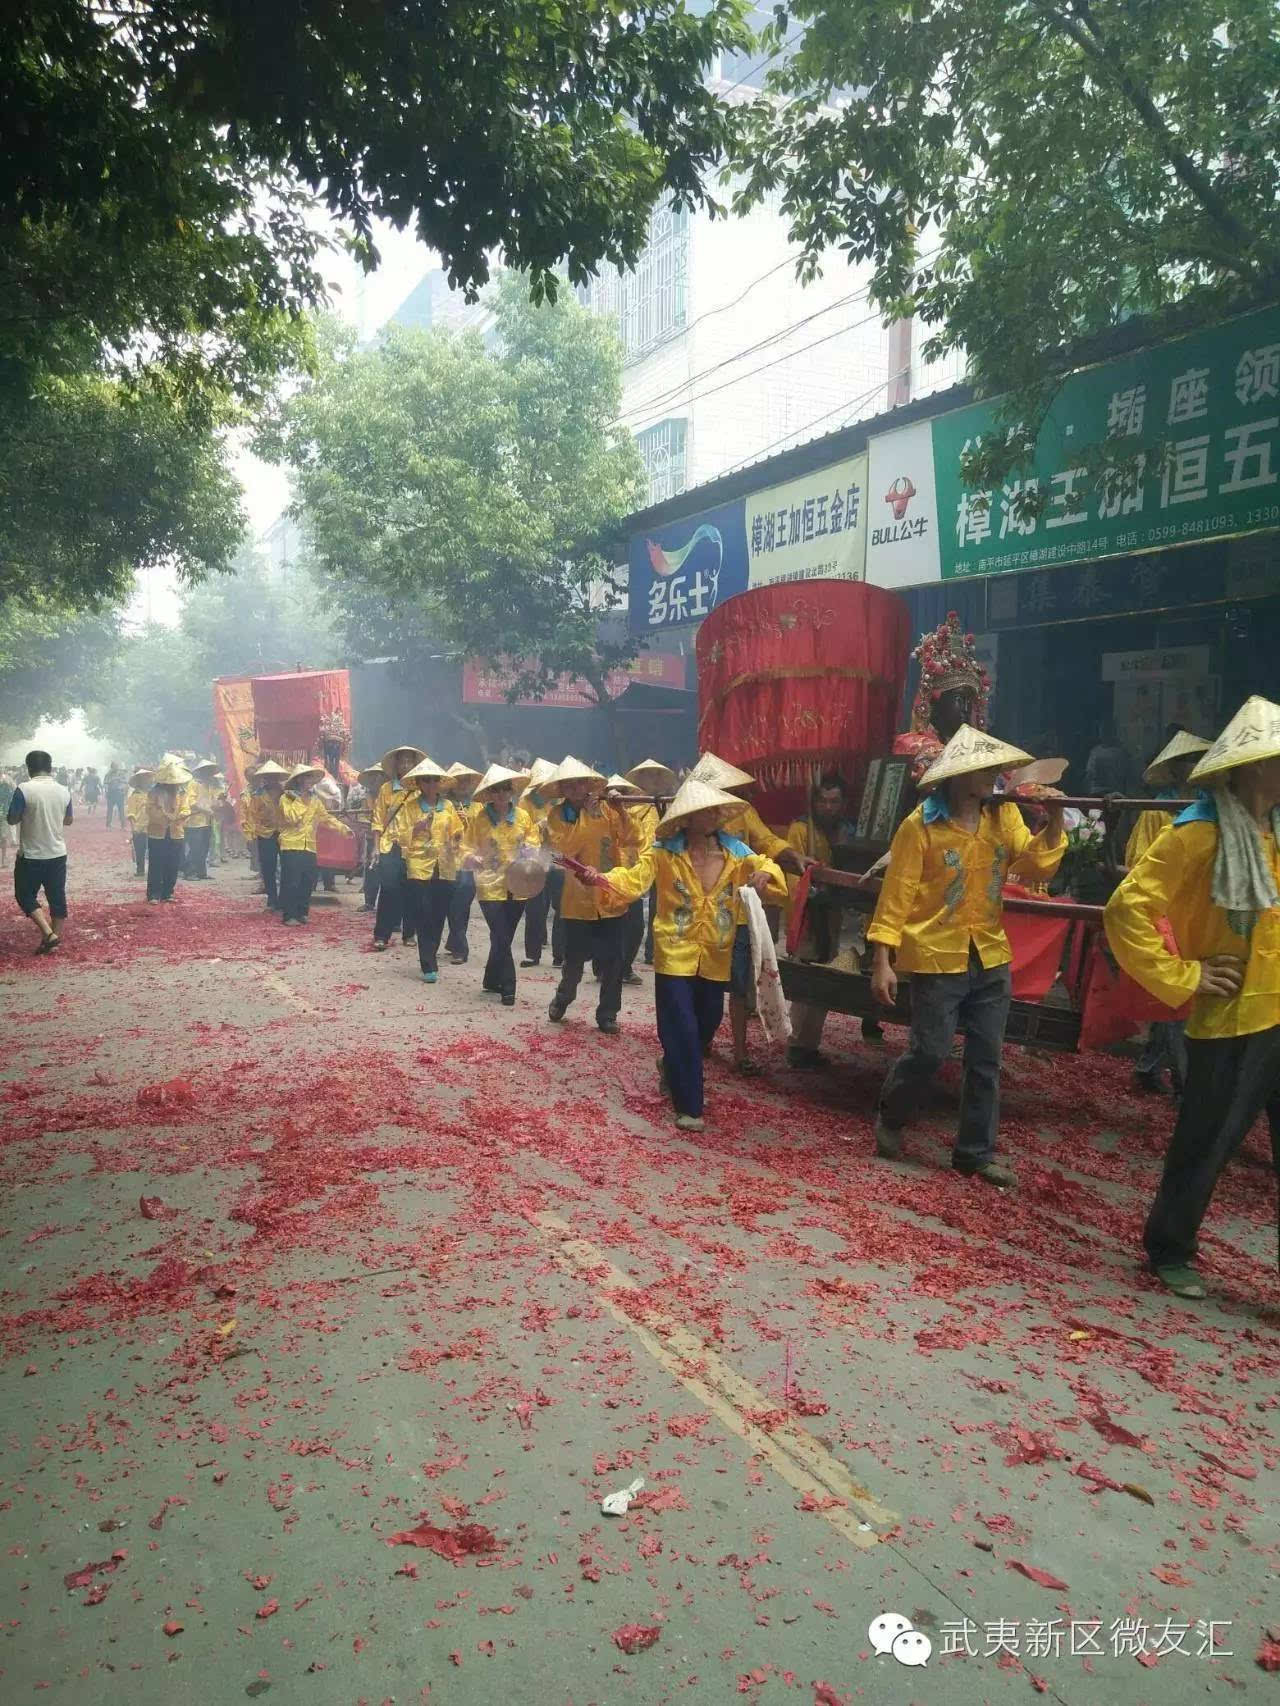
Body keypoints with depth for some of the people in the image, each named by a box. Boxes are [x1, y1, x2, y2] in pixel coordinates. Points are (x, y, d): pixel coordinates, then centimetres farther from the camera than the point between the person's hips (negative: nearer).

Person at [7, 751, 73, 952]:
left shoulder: (23, 790, -15)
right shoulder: (63, 790, 0)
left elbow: (11, 819, -9)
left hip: (31, 855, -4)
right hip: (58, 853, 4)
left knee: (25, 896, 9)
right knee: (57, 898, 10)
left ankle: (48, 934, -4)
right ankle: (55, 939, 15)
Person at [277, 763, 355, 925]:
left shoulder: (314, 799, 15)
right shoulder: (286, 797, -3)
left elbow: (326, 817, 16)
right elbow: (292, 817, -17)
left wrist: (343, 828, 6)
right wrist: (300, 800, -12)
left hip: (309, 847, 6)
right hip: (291, 846, -6)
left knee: (307, 883, 7)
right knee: (291, 883, -5)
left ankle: (302, 913, 17)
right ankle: (288, 915, 2)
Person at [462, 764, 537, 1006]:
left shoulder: (523, 816, 3)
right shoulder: (478, 817, -4)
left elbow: (533, 845, 9)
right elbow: (467, 846, -1)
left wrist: (531, 855, -12)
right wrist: (471, 858, -22)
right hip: (491, 885, -3)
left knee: (503, 938, 13)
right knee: (502, 939, -7)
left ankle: (492, 981, 32)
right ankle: (508, 988, 4)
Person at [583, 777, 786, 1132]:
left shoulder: (735, 851, -1)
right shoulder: (665, 851, -11)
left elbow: (763, 865, 9)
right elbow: (634, 879, -20)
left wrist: (765, 872, -17)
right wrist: (603, 879, -40)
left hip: (715, 957, 5)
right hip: (676, 954, -4)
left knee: (707, 1025, 18)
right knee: (682, 1030, -6)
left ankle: (671, 1067, 49)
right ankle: (688, 1106, 8)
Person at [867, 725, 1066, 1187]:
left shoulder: (1004, 816, 3)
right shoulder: (921, 825, -11)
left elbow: (1037, 868, -3)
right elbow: (897, 895, -11)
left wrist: (1053, 822, -18)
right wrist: (882, 961, -14)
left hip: (991, 958, 5)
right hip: (938, 957, -5)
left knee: (986, 1060, 9)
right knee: (930, 1051, 0)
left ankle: (976, 1152, 22)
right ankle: (890, 1119, 27)